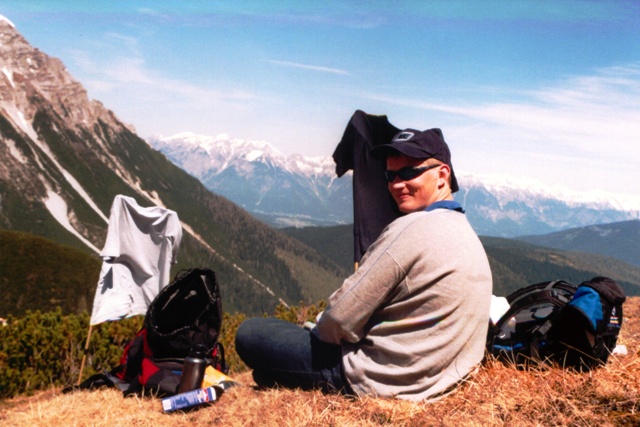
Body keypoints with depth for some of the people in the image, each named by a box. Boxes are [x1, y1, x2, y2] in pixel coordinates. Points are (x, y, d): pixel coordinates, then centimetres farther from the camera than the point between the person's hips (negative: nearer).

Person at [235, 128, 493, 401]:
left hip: (386, 380, -9)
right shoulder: (466, 232, 8)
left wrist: (320, 326, 2)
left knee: (248, 333, -1)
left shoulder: (411, 229, -22)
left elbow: (340, 319, -20)